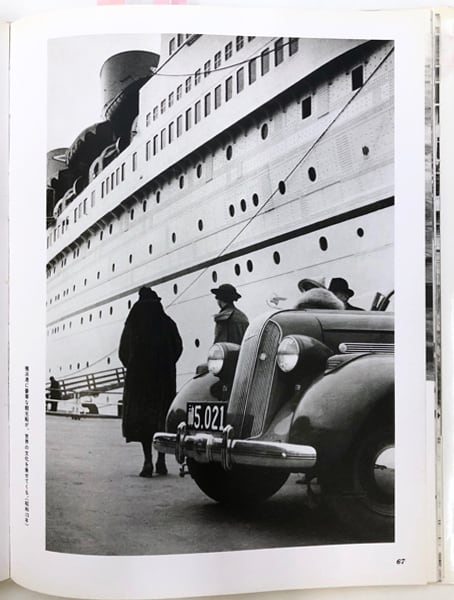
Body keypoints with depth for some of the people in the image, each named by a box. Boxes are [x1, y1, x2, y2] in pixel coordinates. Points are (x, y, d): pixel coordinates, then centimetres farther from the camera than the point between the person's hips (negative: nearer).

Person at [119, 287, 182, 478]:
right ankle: (161, 460, 9)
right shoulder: (167, 323, 1)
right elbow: (178, 348, 2)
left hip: (138, 376, -1)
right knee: (163, 416, 9)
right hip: (164, 376, 1)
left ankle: (148, 460, -6)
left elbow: (123, 352, 3)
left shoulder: (133, 324, 0)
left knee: (141, 417, 3)